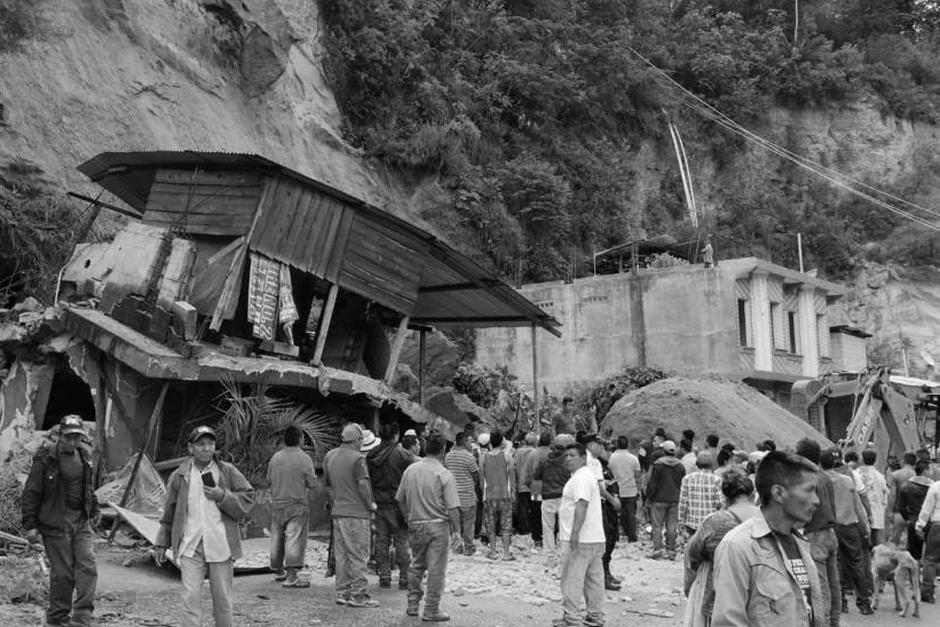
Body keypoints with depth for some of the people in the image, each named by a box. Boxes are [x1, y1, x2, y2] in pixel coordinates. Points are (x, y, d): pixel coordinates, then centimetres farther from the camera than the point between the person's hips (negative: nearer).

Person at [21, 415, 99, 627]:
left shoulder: (84, 456, 9)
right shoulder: (46, 459, -10)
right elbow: (31, 494, -8)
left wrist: (93, 513, 21)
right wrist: (30, 525, -9)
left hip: (82, 521, 5)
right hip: (55, 523, -5)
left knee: (88, 568, -4)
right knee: (63, 573, 0)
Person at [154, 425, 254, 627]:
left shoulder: (228, 472, 1)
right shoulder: (179, 476, 4)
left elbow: (247, 500, 0)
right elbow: (169, 513, 13)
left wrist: (223, 496, -14)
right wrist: (162, 543, 14)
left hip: (221, 546, 0)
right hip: (190, 546, 0)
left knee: (223, 599, 9)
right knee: (190, 598, -5)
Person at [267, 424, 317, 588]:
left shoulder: (275, 457, 4)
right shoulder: (304, 458, -10)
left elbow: (269, 480, 12)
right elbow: (312, 483, -9)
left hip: (277, 503, 5)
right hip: (297, 504, -5)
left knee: (277, 538, 16)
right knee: (295, 538, -6)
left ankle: (278, 571, 30)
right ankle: (291, 576, -12)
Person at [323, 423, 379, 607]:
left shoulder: (329, 456, 12)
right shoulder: (357, 458, -13)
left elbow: (327, 486, 16)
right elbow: (363, 484, -19)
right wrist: (370, 504, -7)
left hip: (338, 512, 7)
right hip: (356, 513, -7)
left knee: (341, 554, 13)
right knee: (358, 554, -1)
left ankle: (342, 592, 18)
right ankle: (357, 595, 2)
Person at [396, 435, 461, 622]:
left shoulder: (410, 470, 3)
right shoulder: (445, 475, -12)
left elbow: (400, 500, 10)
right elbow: (453, 507, -15)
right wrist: (456, 530, -5)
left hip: (415, 525, 5)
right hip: (437, 525, -5)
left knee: (417, 565, 20)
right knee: (436, 569, 3)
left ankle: (413, 604, 25)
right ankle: (431, 610, 7)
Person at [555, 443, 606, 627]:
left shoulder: (581, 478, -14)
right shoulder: (587, 476, 21)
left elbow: (582, 505, -24)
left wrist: (575, 532, -28)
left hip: (580, 539, -11)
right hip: (595, 538, 11)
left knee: (572, 578, -5)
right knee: (594, 578, 12)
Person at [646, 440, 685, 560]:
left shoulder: (658, 464, -9)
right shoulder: (680, 466, 4)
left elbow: (652, 484, -7)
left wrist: (649, 498, 2)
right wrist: (679, 498, 16)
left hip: (659, 500, -4)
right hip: (675, 500, 4)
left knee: (657, 526, 2)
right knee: (672, 527, 7)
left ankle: (657, 551, -1)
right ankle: (671, 552, 8)